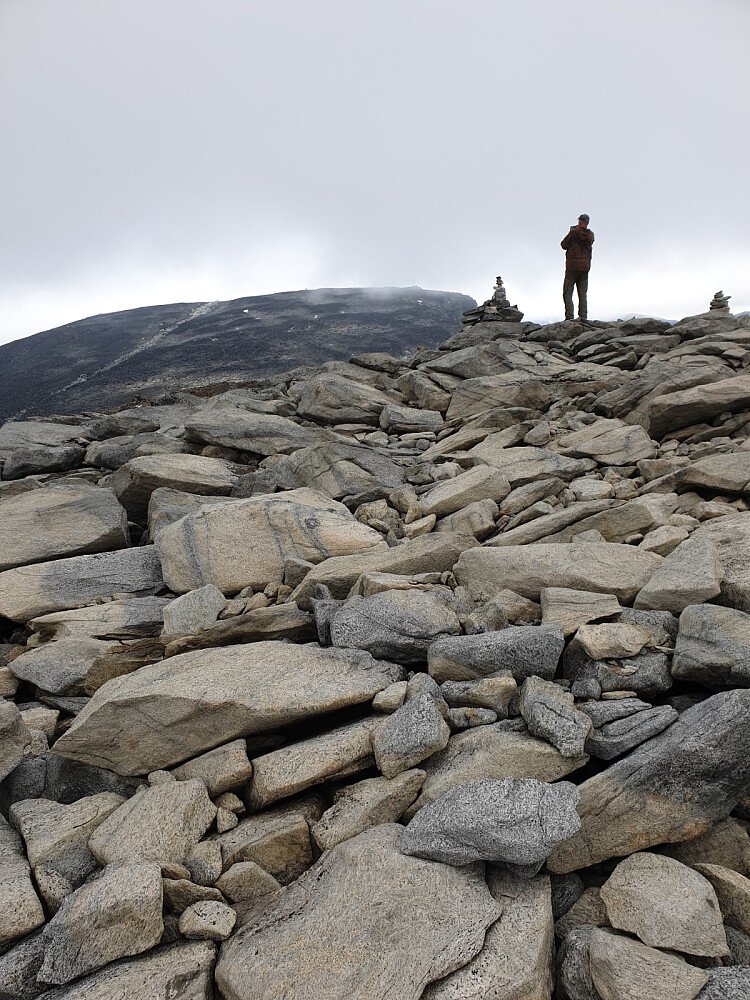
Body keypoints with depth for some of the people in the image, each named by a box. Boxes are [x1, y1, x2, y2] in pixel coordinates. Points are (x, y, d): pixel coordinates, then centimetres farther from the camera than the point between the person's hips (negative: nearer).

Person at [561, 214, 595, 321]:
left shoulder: (574, 232, -9)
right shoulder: (591, 235, 7)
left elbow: (564, 245, -4)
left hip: (572, 266, -5)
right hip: (585, 267, 5)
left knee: (567, 293, -3)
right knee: (582, 294, 7)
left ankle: (569, 316, -14)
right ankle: (583, 316, 1)